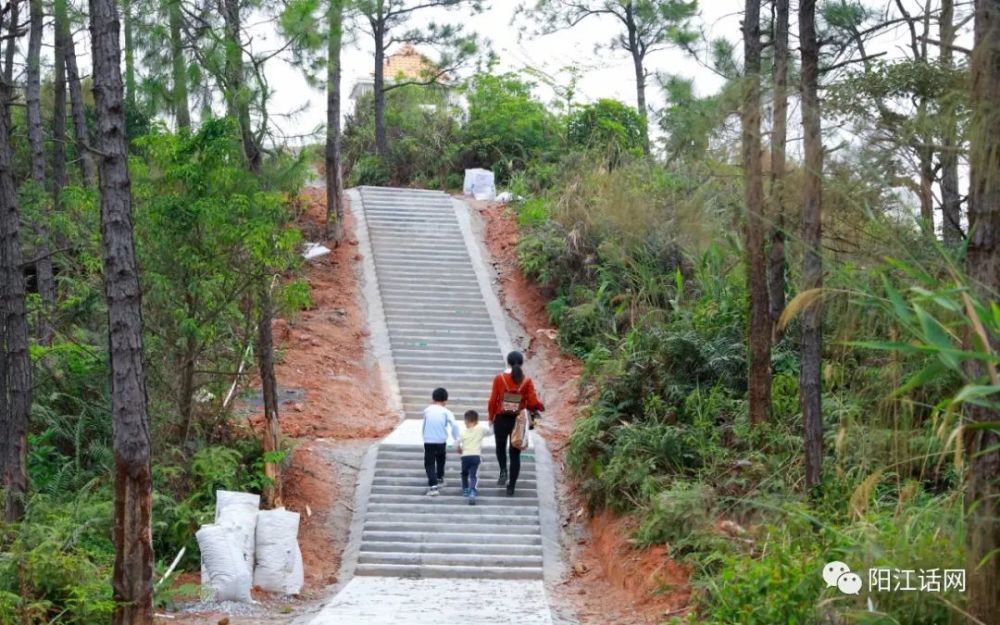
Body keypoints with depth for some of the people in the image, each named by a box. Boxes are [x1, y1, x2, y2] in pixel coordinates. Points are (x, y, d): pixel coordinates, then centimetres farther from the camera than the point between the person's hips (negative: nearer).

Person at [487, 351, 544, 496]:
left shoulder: (499, 378, -7)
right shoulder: (527, 381, -6)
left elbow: (493, 400, -5)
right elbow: (533, 402, -10)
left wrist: (491, 418, 8)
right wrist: (540, 407, 13)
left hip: (501, 419, 0)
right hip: (518, 421, 0)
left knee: (500, 447, 23)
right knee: (515, 453, 10)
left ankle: (503, 470, -2)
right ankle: (511, 487, 8)